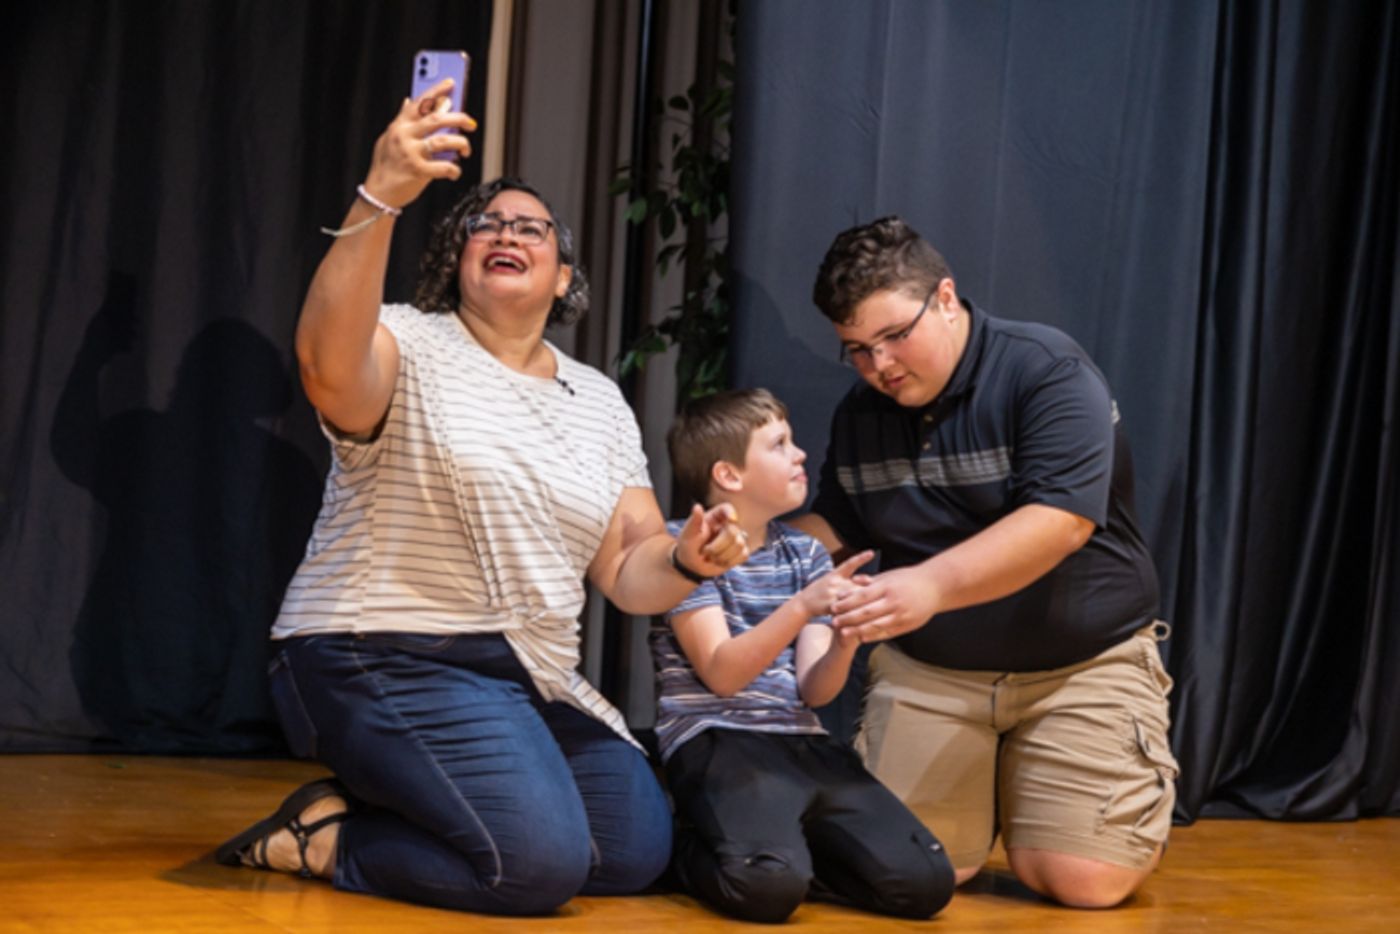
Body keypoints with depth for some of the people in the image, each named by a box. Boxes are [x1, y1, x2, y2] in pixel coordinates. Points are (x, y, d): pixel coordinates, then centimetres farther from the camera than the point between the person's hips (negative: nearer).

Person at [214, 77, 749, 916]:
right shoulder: (411, 347, -7)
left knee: (640, 852, 3)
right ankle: (327, 834, -2)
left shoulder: (600, 402, 12)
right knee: (540, 864, -25)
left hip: (532, 678, 8)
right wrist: (381, 198, -45)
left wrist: (685, 561, -15)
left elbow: (627, 572, 9)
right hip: (387, 661, -8)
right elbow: (328, 361, -33)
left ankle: (379, 812, 14)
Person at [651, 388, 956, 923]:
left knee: (925, 881, -13)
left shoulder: (806, 553, 16)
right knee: (769, 886, -33)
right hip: (717, 740, -5)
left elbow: (812, 691, 8)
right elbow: (722, 675, -13)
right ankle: (688, 849, 0)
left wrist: (845, 640, -14)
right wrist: (801, 608, -25)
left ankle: (790, 844, 10)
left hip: (802, 745, 6)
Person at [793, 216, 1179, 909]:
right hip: (927, 669, 4)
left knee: (1086, 878, -16)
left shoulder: (1048, 371, -16)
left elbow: (1061, 521, -28)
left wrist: (932, 584, -42)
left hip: (1082, 662, -4)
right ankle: (979, 797, 22)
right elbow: (831, 525, 15)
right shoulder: (859, 415, 5)